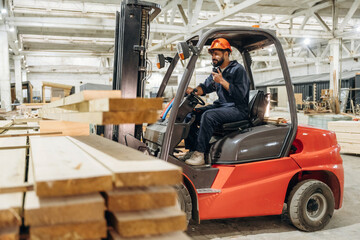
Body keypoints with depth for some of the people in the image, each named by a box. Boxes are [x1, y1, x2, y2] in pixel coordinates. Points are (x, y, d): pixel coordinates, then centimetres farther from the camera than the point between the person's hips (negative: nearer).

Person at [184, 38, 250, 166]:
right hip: (221, 106, 9)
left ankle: (199, 155, -29)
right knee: (191, 114, -4)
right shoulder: (217, 71, 17)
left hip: (238, 109, -8)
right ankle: (192, 150, -6)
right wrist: (192, 90, -6)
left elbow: (240, 94, -19)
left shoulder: (238, 70, -8)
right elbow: (205, 87, 16)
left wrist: (222, 81, -20)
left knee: (209, 115, -32)